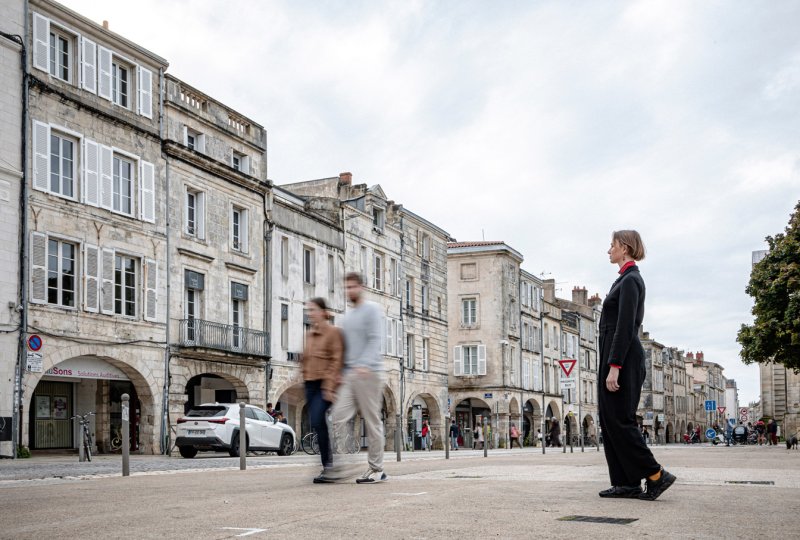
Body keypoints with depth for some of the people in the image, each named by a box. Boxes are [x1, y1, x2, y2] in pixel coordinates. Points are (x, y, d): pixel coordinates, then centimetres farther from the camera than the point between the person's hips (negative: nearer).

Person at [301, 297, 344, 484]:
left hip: (325, 384, -7)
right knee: (317, 423, 5)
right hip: (311, 383, 7)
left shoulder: (333, 332, -6)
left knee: (317, 421, -17)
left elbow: (336, 361, -11)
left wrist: (329, 386, -17)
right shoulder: (309, 334, 15)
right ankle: (329, 464, 12)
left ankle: (327, 465, -9)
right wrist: (304, 374, 13)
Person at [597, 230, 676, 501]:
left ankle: (655, 475, -3)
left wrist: (614, 367, -23)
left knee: (619, 420, -9)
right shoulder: (626, 278, 18)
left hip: (623, 358, -10)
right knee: (610, 421, 8)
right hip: (615, 357, 10)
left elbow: (625, 327, -19)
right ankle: (626, 483, 9)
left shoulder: (630, 280, -12)